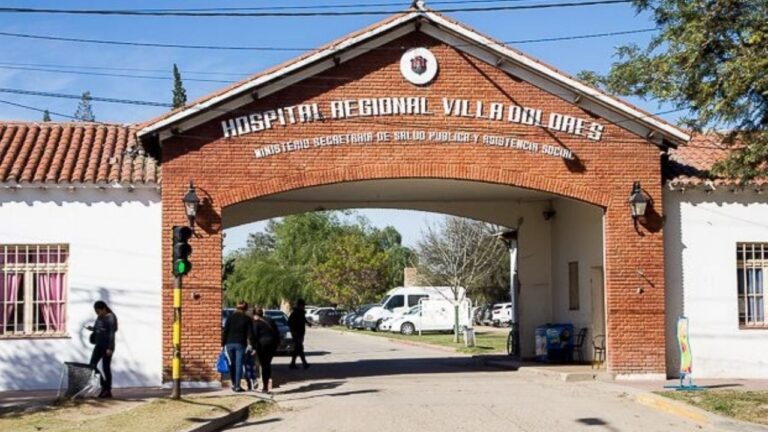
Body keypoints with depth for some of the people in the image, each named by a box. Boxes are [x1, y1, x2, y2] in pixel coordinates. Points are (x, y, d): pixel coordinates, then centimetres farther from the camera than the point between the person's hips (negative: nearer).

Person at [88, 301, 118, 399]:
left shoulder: (110, 318, -13)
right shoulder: (99, 317, 10)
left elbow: (112, 334, -17)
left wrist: (110, 348, -21)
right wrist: (92, 328, 0)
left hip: (107, 346, -8)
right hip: (99, 345, 8)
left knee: (106, 368, -2)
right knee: (92, 365, 2)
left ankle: (108, 390, 8)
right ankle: (104, 386, 11)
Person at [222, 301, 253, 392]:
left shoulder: (230, 317, 5)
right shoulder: (247, 319, 1)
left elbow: (225, 331, 2)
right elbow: (250, 334, -3)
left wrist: (223, 344, 5)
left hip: (230, 343, 2)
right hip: (240, 344, -2)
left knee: (231, 364, 12)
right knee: (239, 364, -1)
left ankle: (234, 384, 17)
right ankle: (237, 386, -5)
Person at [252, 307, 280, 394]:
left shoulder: (256, 323, -3)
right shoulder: (269, 320, 15)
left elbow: (255, 336, -12)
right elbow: (277, 333, 14)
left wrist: (254, 347, -9)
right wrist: (277, 344, 17)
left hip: (262, 345, -6)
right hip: (273, 344, 6)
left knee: (263, 365, 0)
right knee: (267, 364, 18)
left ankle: (265, 387, -1)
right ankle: (266, 384, 17)